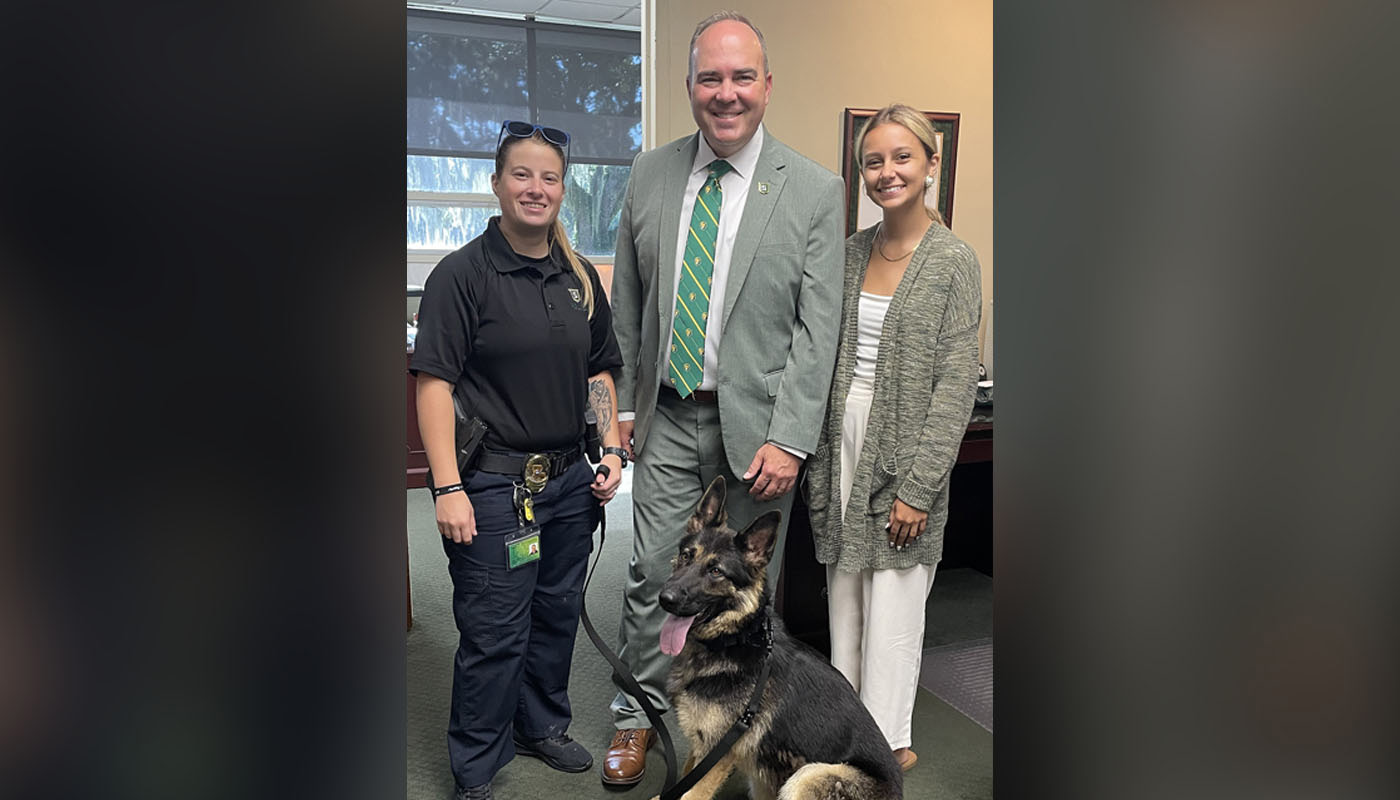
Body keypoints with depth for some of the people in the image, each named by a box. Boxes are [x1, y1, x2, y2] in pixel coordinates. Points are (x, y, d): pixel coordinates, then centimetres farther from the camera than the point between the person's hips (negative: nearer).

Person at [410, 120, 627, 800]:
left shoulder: (580, 277, 9)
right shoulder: (463, 274, -9)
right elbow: (434, 384, -13)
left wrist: (611, 450, 7)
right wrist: (448, 488, -18)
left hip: (569, 479, 6)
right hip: (493, 484, -6)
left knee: (557, 614, 18)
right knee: (495, 632, 3)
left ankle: (542, 726, 41)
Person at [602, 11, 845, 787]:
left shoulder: (814, 191, -7)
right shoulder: (649, 175, 3)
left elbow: (817, 328, -9)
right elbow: (627, 303, 9)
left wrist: (788, 440, -14)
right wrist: (622, 402, 7)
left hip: (757, 421, -2)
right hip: (668, 416, 2)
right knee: (650, 573, 8)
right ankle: (639, 712, 30)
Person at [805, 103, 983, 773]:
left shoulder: (953, 261, -8)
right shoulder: (852, 251, 8)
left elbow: (955, 384, -11)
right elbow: (829, 359, 10)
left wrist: (917, 486, -15)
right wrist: (817, 457, 6)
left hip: (903, 449, -5)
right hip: (841, 441, 5)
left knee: (892, 604, 4)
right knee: (843, 596, 14)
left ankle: (888, 741, 22)